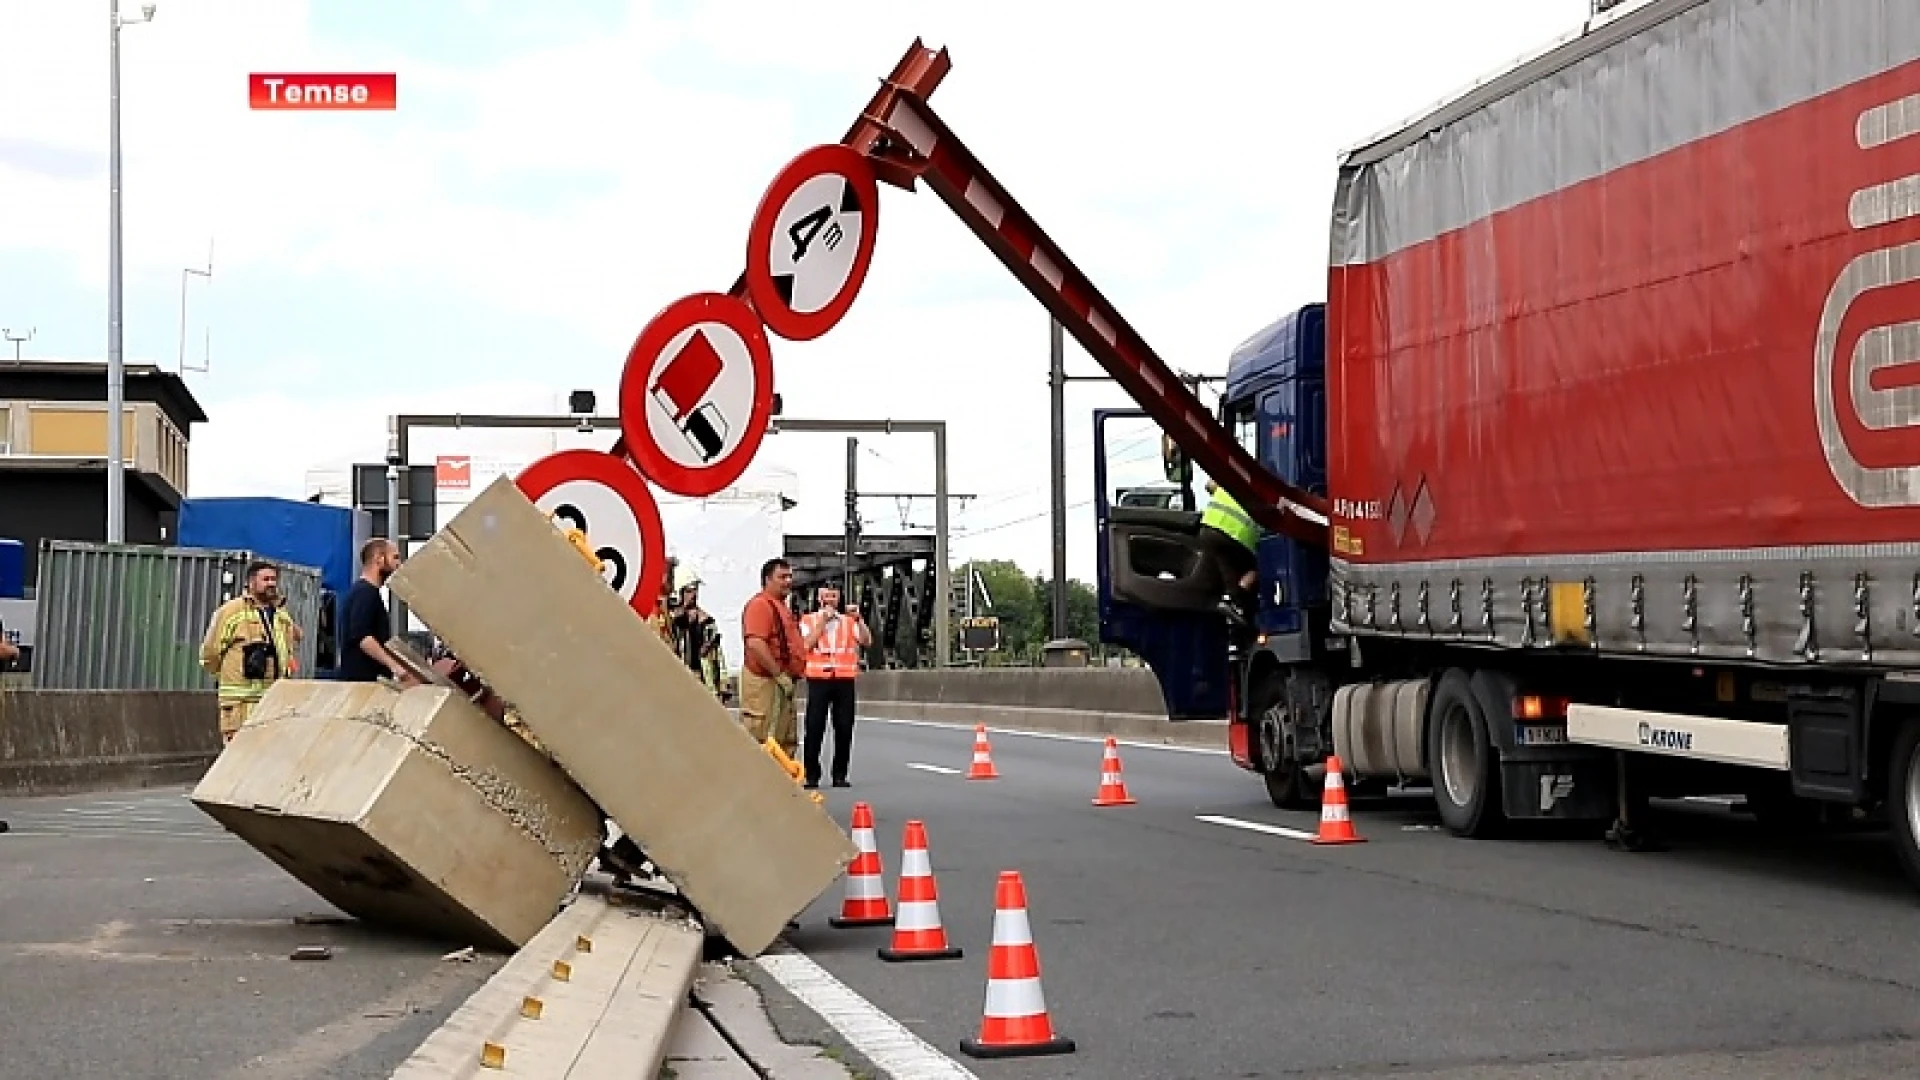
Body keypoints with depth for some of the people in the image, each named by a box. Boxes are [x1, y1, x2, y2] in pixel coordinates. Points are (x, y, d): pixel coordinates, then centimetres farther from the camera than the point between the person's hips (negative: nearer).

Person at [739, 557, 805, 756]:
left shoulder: (782, 606, 19)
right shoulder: (760, 604, -14)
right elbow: (755, 644, -26)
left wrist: (793, 673, 18)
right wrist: (779, 675, -22)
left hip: (783, 684, 11)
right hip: (765, 682, -11)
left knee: (787, 743, 15)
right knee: (760, 743, -10)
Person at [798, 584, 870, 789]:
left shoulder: (849, 621, 15)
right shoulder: (808, 620, 10)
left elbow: (866, 641, 1)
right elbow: (807, 644, -7)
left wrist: (858, 619, -11)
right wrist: (823, 621, -6)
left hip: (844, 680, 2)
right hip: (818, 679, -2)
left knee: (844, 729, 1)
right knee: (814, 728, -4)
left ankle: (839, 775, 8)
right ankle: (812, 776, 0)